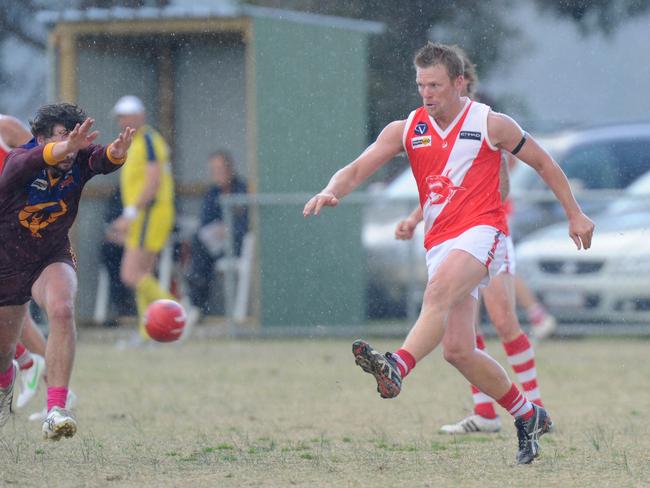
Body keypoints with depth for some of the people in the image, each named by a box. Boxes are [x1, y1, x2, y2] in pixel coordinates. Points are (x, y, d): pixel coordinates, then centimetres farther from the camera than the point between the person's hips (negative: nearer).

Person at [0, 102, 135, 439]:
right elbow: (32, 160, -50)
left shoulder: (79, 161, -18)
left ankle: (56, 411, -36)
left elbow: (101, 161, -41)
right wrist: (66, 147, -71)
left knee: (62, 310, -33)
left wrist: (115, 153, -67)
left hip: (53, 259, 0)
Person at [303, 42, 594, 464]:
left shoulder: (490, 124, 1)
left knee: (439, 291, -35)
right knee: (458, 351, 0)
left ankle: (397, 367, -55)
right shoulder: (406, 130, 9)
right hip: (440, 242, 5)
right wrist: (332, 192, -21)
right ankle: (528, 417, 17)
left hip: (482, 231, -5)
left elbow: (543, 163, 13)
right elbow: (358, 169, 1)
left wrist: (575, 215, 14)